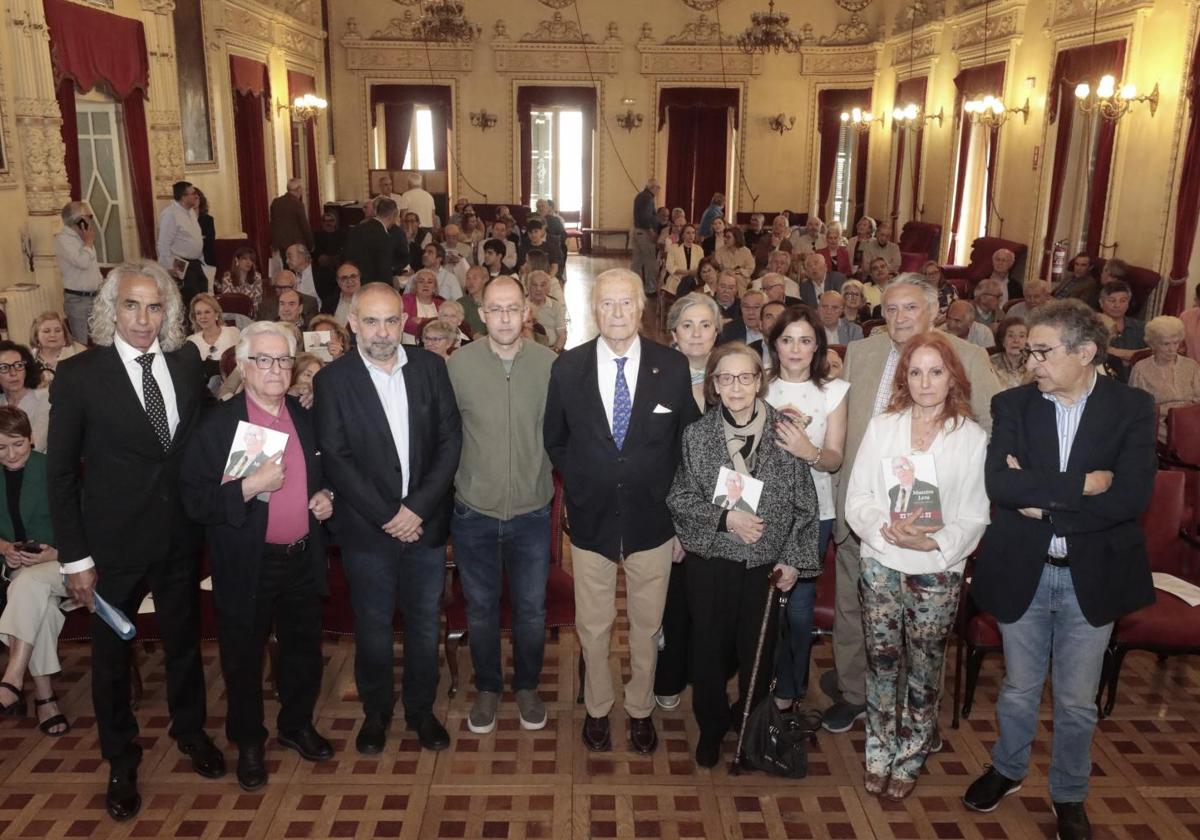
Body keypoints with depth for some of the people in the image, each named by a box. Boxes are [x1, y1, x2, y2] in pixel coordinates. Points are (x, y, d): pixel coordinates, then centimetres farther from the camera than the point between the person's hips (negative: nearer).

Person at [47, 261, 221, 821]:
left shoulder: (188, 363, -3)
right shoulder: (79, 375, -13)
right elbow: (61, 472, -9)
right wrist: (75, 557, -9)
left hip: (180, 537, 3)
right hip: (114, 543, -3)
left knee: (184, 640, 20)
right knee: (111, 655, 15)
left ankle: (191, 732, 45)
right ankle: (121, 762, 37)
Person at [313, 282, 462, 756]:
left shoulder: (430, 367, 0)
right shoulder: (332, 380, -6)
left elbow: (450, 440, -3)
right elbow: (335, 460, -10)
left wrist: (418, 508, -11)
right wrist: (387, 517, -13)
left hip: (425, 522, 2)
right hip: (366, 529, -2)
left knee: (425, 624, 14)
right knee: (372, 628, 12)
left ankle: (421, 709, 33)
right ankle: (375, 712, 34)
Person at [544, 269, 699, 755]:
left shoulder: (673, 367, -7)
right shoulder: (567, 368, -6)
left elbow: (688, 441, 2)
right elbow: (555, 441, 7)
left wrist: (672, 499, 0)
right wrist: (580, 485, 3)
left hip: (652, 519, 0)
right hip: (591, 518, 0)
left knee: (646, 625, 16)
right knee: (593, 627, 14)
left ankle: (640, 709, 38)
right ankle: (597, 708, 37)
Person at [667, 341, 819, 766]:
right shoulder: (697, 434, -3)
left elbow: (804, 503, -1)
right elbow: (679, 499, -2)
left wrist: (793, 559, -4)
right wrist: (725, 517, -16)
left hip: (767, 564, 0)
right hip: (711, 561, 0)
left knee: (758, 650, 12)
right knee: (710, 647, 10)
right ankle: (711, 727, 33)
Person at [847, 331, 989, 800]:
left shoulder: (972, 437, -3)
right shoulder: (881, 427, 2)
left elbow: (974, 517, -4)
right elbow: (857, 497, -1)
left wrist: (933, 542, -19)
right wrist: (887, 530, -18)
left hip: (937, 571, -1)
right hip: (881, 564, 1)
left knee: (924, 669, 10)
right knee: (881, 661, 10)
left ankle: (909, 758, 28)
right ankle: (879, 753, 28)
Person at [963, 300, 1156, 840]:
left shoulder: (1132, 408, -7)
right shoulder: (1013, 404, -5)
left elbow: (1132, 497, -18)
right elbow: (998, 483, -18)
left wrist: (1043, 503, -18)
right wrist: (1082, 484, -23)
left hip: (1093, 575, -1)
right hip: (1022, 572, 1)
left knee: (1077, 700, 13)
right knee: (1018, 690, 17)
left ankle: (1069, 795, 37)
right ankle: (1007, 769, 43)